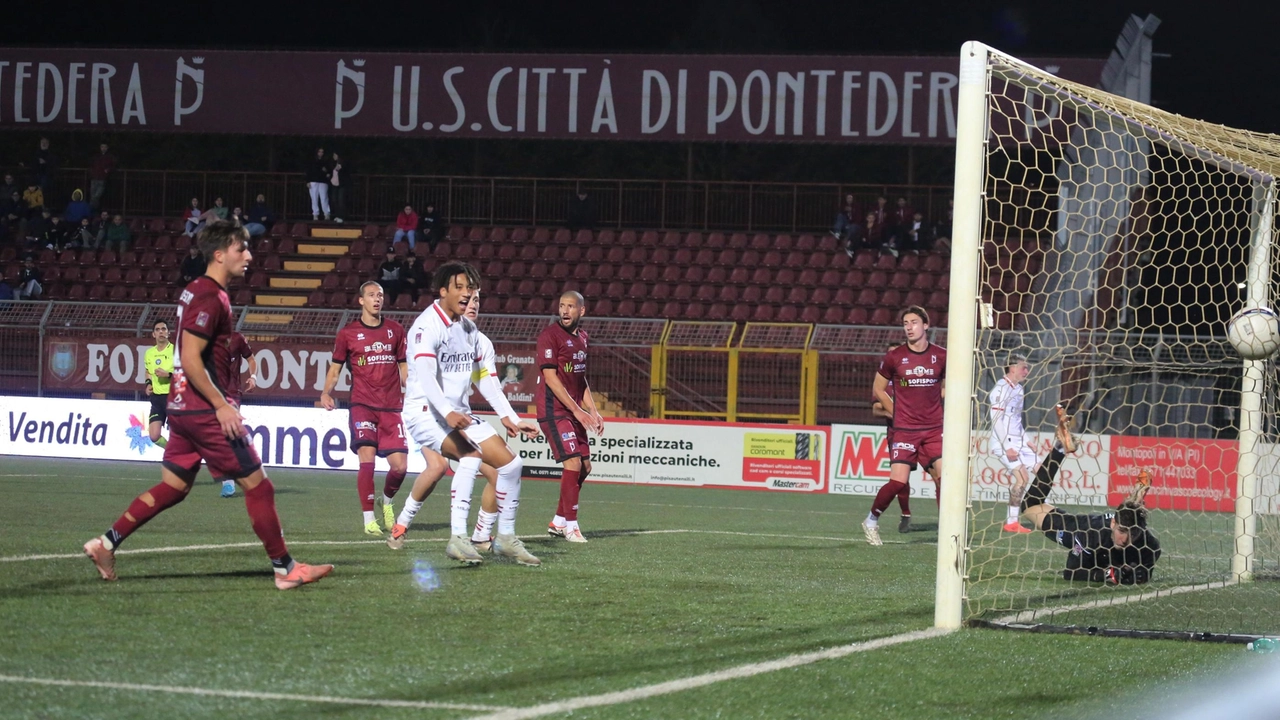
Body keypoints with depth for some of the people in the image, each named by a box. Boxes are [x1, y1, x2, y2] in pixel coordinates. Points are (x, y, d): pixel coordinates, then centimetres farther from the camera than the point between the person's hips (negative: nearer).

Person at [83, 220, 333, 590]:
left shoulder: (198, 292, 15)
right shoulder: (210, 298, -16)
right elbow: (190, 359, -22)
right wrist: (221, 405, -20)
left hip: (183, 406, 10)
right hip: (203, 408, -10)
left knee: (173, 487, 14)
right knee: (258, 485, -3)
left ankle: (107, 542, 12)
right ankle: (285, 568, 2)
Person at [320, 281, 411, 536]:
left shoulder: (395, 330, 11)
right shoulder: (347, 333, 3)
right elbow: (335, 368, 7)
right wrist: (326, 392, -10)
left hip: (391, 407, 2)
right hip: (362, 405, -2)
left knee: (400, 465, -5)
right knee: (367, 457, -19)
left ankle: (387, 501, 28)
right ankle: (369, 520, -11)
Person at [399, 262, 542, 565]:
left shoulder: (469, 329, 13)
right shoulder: (428, 326, -14)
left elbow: (484, 378, 20)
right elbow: (425, 376, -28)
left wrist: (510, 418, 14)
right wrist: (448, 413, -43)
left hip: (459, 416, 8)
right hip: (426, 413, -8)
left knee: (511, 463, 0)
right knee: (471, 456, -33)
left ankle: (506, 538, 15)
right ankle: (458, 537, -36)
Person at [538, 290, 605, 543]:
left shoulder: (582, 338, 12)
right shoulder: (550, 335, -12)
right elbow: (550, 378, -16)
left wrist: (593, 412, 12)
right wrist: (577, 410, -18)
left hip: (574, 412, 8)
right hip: (553, 411, -8)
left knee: (584, 467, 9)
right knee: (573, 463, -15)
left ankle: (558, 522, 21)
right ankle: (570, 525, -6)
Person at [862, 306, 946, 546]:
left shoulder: (941, 356, 3)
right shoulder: (894, 357, -1)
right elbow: (878, 390, 10)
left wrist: (941, 414, 10)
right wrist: (898, 412, 5)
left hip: (934, 429, 2)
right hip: (904, 429, -2)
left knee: (944, 474, -13)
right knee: (898, 480, -12)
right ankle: (871, 521, 10)